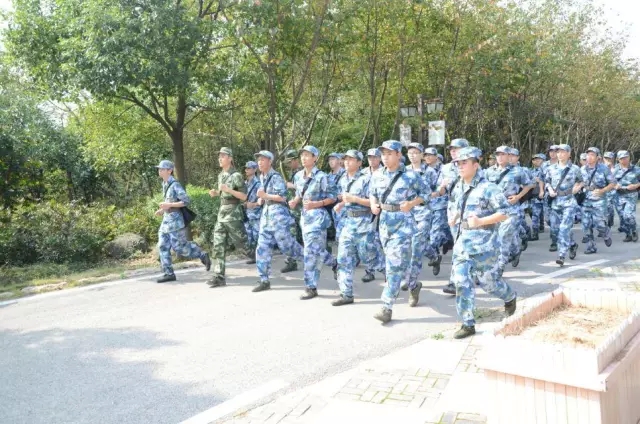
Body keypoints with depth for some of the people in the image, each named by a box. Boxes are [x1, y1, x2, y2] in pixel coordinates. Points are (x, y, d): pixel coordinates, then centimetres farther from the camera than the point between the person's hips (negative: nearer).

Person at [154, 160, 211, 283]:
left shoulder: (175, 184, -14)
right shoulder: (164, 184, 12)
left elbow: (186, 201, -18)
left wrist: (169, 205, -21)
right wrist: (162, 210, 13)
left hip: (175, 220, -9)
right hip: (166, 219, 9)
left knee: (179, 247, -6)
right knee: (163, 246, 3)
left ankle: (203, 255, 12)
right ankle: (169, 273, 6)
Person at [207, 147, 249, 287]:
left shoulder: (236, 176, -11)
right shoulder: (220, 175, 13)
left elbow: (244, 196, -14)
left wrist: (228, 190, -23)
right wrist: (215, 193, 6)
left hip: (234, 214, -7)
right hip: (221, 213, 8)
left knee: (241, 244, 0)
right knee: (218, 245, 1)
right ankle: (219, 277, 2)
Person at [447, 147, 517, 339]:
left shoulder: (487, 188, -12)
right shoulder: (458, 188, 9)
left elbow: (507, 211, -15)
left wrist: (481, 221, -22)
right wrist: (451, 216, 5)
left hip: (482, 242, -6)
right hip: (461, 241, 6)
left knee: (489, 281, 7)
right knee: (462, 283, 0)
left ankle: (510, 298, 40)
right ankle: (468, 324, 7)